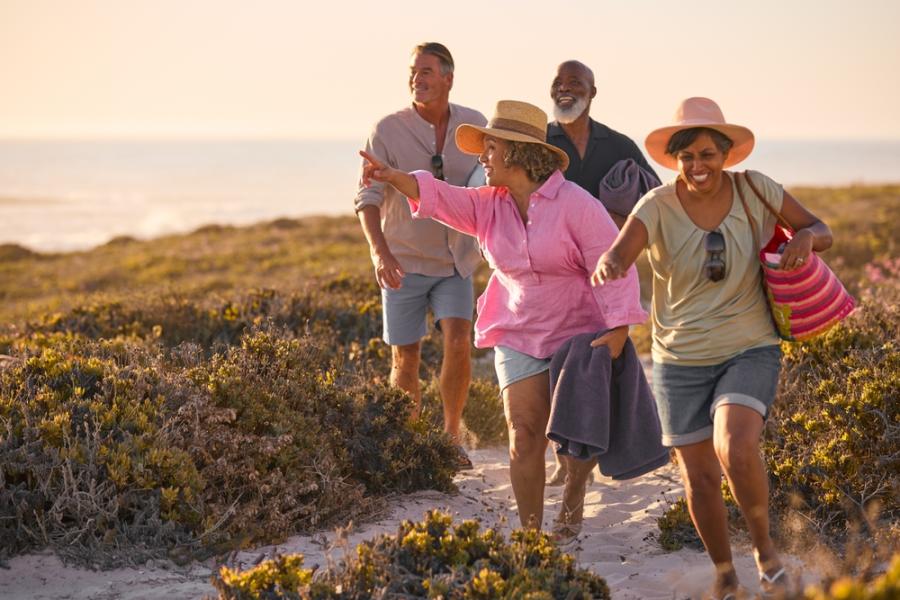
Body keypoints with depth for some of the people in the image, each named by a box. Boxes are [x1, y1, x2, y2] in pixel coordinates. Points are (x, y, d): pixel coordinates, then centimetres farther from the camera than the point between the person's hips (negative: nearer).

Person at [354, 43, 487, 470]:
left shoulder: (475, 126, -2)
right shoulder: (388, 130, -12)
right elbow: (368, 197, -18)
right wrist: (379, 250, -33)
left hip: (455, 261, 2)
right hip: (403, 261, -1)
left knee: (458, 342, -15)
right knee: (405, 358, 3)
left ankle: (451, 435, 2)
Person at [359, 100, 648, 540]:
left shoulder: (575, 205, -15)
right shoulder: (490, 205, 2)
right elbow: (441, 197, -12)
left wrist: (619, 327, -26)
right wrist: (394, 178, -30)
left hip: (580, 335, -4)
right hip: (518, 337, 4)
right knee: (525, 432, -6)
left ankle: (573, 495, 34)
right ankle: (530, 529, 0)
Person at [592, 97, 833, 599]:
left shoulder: (754, 190, -7)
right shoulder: (659, 207, -11)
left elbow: (822, 231, 4)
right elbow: (620, 253, -28)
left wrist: (806, 238, -21)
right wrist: (607, 266, -53)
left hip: (750, 350, -1)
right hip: (681, 360, 1)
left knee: (736, 449, -25)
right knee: (700, 477, 7)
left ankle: (764, 546, 2)